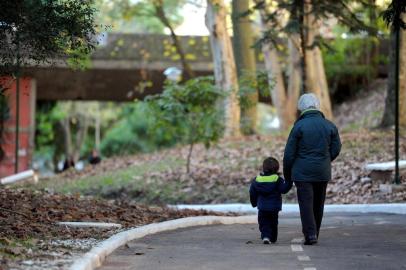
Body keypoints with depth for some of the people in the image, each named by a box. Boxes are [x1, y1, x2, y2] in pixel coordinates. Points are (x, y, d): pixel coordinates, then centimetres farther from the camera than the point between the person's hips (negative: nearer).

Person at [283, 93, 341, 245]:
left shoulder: (299, 126, -8)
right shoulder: (329, 126, 4)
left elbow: (289, 153, -6)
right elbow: (336, 149, 9)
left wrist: (287, 174, 6)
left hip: (302, 172, -4)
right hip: (323, 173, 4)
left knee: (306, 203, -3)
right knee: (318, 204, 13)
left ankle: (310, 234, -15)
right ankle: (314, 234, 20)